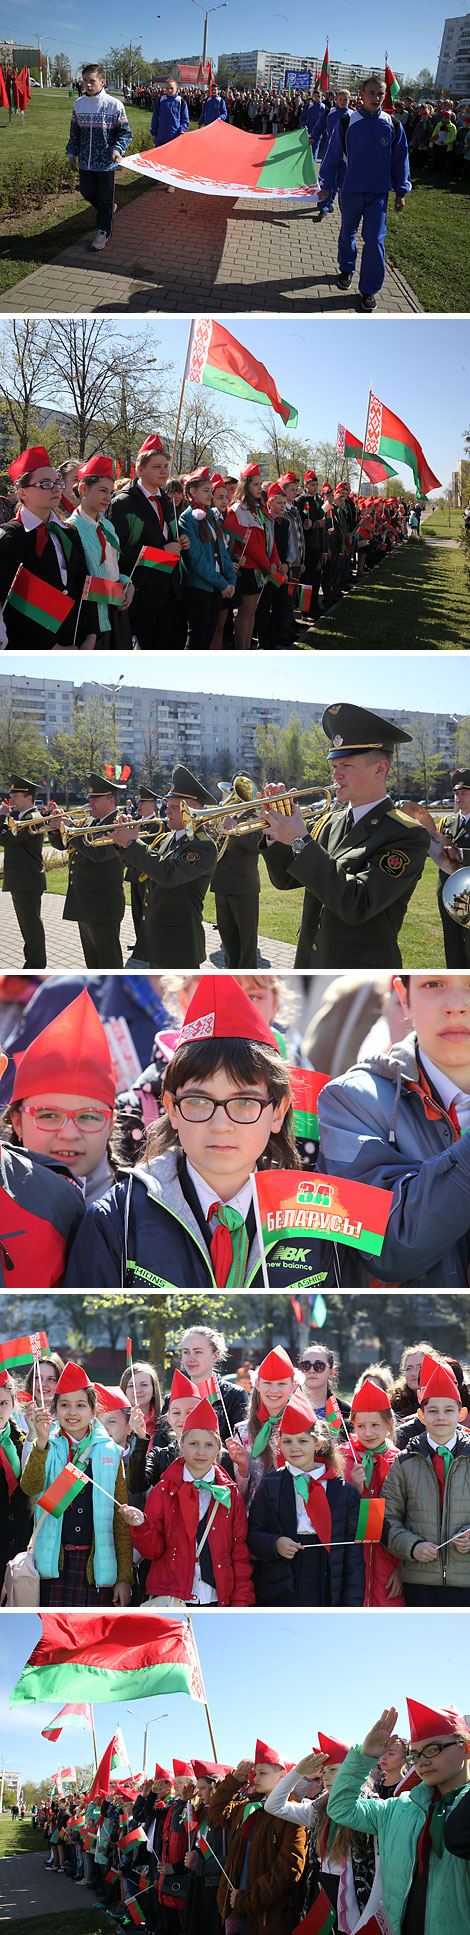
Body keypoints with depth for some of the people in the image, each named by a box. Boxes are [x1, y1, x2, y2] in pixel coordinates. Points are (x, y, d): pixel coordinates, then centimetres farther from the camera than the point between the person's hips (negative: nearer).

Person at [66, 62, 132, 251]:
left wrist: (118, 149, -20)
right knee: (87, 192, 13)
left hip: (106, 162, -4)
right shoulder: (78, 104, 3)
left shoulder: (114, 105, -10)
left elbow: (125, 132, -5)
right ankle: (109, 208, 41)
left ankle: (103, 232, 18)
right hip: (85, 161, 4)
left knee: (105, 197, 3)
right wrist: (72, 152, 13)